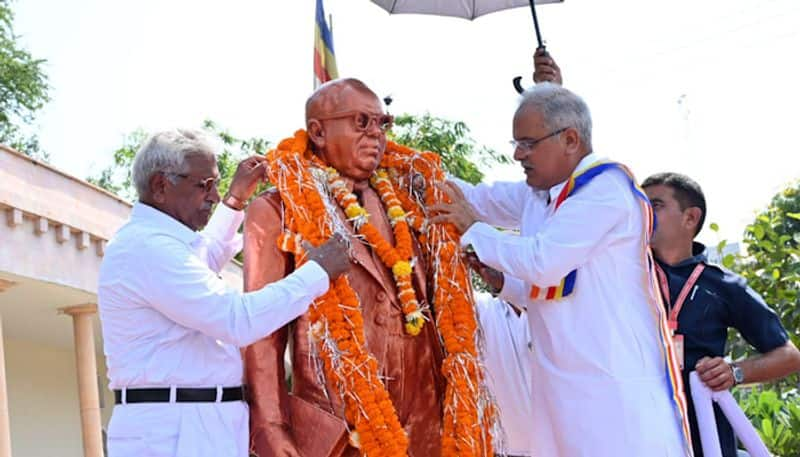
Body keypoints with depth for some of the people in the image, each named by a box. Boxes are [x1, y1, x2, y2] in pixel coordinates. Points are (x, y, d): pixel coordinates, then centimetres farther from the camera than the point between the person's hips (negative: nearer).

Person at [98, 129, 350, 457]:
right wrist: (318, 271, -15)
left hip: (182, 424, 10)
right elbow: (238, 321, -24)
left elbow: (200, 266, 39)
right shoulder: (149, 246, -18)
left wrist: (235, 201, 33)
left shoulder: (148, 240, 16)